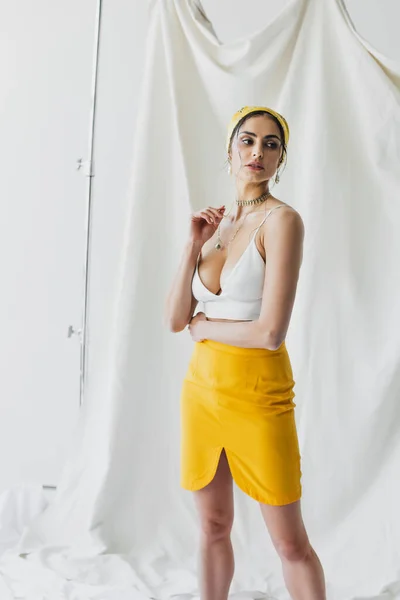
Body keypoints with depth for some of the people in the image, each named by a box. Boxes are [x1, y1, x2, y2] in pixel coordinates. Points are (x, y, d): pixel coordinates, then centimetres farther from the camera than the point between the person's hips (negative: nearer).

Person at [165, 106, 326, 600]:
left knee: (290, 544, 7)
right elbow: (174, 320, 3)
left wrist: (202, 326, -5)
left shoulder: (281, 220, -11)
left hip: (257, 393, -6)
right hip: (203, 386, 6)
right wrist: (194, 244, -6)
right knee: (213, 527, 19)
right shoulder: (216, 225, 9)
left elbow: (271, 332, -20)